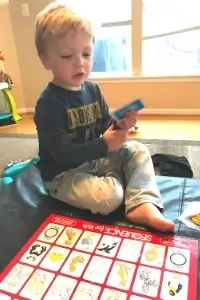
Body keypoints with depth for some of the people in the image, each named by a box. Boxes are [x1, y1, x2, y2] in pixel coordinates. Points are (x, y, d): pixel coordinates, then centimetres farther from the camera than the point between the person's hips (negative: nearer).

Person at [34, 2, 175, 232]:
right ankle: (114, 178, 7)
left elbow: (106, 127, 7)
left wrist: (121, 125, -16)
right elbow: (62, 153, -25)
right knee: (110, 197, -28)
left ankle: (143, 205, -20)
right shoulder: (48, 103, -20)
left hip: (96, 159, 7)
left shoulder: (92, 89, 1)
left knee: (138, 151, -5)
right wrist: (105, 145, -27)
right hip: (64, 173, -7)